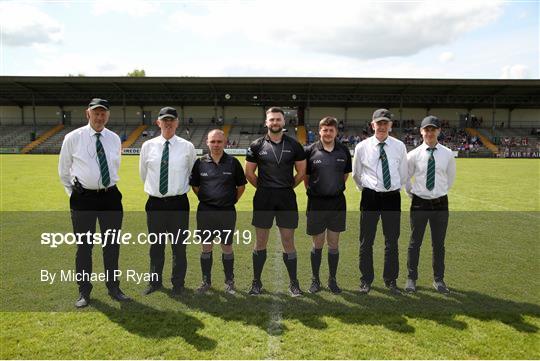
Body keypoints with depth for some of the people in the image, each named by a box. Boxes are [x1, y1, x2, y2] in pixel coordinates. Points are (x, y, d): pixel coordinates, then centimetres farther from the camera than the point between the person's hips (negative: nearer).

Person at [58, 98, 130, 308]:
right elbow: (63, 171, 6)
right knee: (84, 245, 7)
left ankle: (113, 288, 27)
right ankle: (84, 292, 24)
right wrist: (74, 194, 8)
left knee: (112, 244, 11)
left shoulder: (115, 139, 5)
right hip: (83, 198, -3)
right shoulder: (73, 138, -4)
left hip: (110, 196, 3)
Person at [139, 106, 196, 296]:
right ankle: (155, 281, 32)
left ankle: (178, 283, 24)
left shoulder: (187, 147, -3)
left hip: (178, 202, -2)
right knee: (156, 245, 14)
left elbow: (192, 173, 12)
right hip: (155, 202, 2)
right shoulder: (147, 146, 1)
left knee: (179, 245, 8)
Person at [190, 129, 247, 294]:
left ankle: (229, 282, 22)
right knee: (206, 247, 10)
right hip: (205, 212, 1)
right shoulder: (200, 162, 1)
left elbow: (241, 186, 7)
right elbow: (194, 186, 12)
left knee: (227, 247, 8)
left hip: (227, 212, -1)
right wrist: (205, 199, 8)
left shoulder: (233, 162, -3)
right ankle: (206, 281, 25)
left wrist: (231, 201, 4)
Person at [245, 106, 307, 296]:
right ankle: (256, 282, 21)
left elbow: (302, 171, 10)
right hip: (263, 197, 0)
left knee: (288, 241, 5)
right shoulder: (257, 145, 2)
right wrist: (264, 187, 7)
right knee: (260, 242, 8)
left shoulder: (294, 145, 3)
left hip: (287, 197, 0)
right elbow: (249, 172, 7)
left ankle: (294, 283, 18)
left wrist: (287, 187, 8)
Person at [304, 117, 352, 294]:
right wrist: (313, 191, 3)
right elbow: (305, 177, 3)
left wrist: (335, 189, 10)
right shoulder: (310, 151, -6)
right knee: (317, 244, 9)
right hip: (317, 203, -2)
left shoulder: (343, 151, 0)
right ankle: (315, 280, 25)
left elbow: (345, 174, 12)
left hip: (337, 203, 2)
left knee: (334, 244, 10)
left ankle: (332, 280, 26)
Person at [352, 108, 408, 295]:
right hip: (370, 196, -1)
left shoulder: (399, 146, 0)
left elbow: (403, 174, 13)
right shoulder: (362, 147, -3)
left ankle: (391, 280, 29)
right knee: (366, 241, 7)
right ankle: (366, 280, 24)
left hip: (392, 197, 1)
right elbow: (356, 174, 11)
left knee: (392, 241, 11)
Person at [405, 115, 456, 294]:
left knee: (439, 244, 12)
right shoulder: (413, 154, -6)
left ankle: (438, 279, 28)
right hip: (419, 203, -1)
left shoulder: (448, 154, -2)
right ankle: (411, 279, 22)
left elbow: (451, 177, 14)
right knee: (415, 243, 8)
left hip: (440, 203, 1)